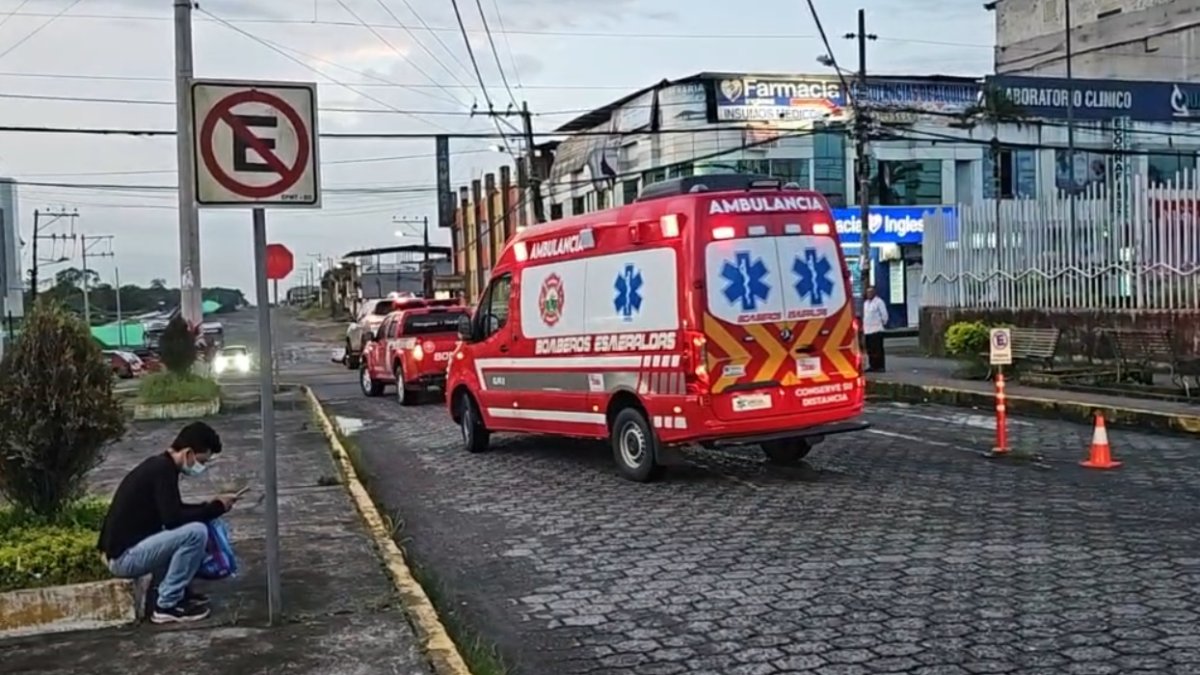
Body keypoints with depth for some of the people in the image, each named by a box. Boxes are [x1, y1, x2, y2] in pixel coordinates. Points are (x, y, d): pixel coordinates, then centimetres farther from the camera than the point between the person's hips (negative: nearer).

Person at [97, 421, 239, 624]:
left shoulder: (159, 465, 11)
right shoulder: (163, 470, -18)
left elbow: (173, 512, 23)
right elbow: (173, 519, -26)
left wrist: (209, 507, 9)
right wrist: (216, 508, -14)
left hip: (128, 547, 10)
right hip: (124, 556, -10)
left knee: (193, 525, 17)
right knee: (196, 532, -21)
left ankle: (177, 590, 13)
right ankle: (167, 605, -10)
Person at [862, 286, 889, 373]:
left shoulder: (879, 302, -6)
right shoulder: (865, 303, 18)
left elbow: (884, 314, -8)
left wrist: (883, 323, 0)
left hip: (876, 330, -7)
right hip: (867, 330, 7)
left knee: (878, 349, -8)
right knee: (870, 350, 8)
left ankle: (880, 366, -6)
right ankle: (872, 366, 14)